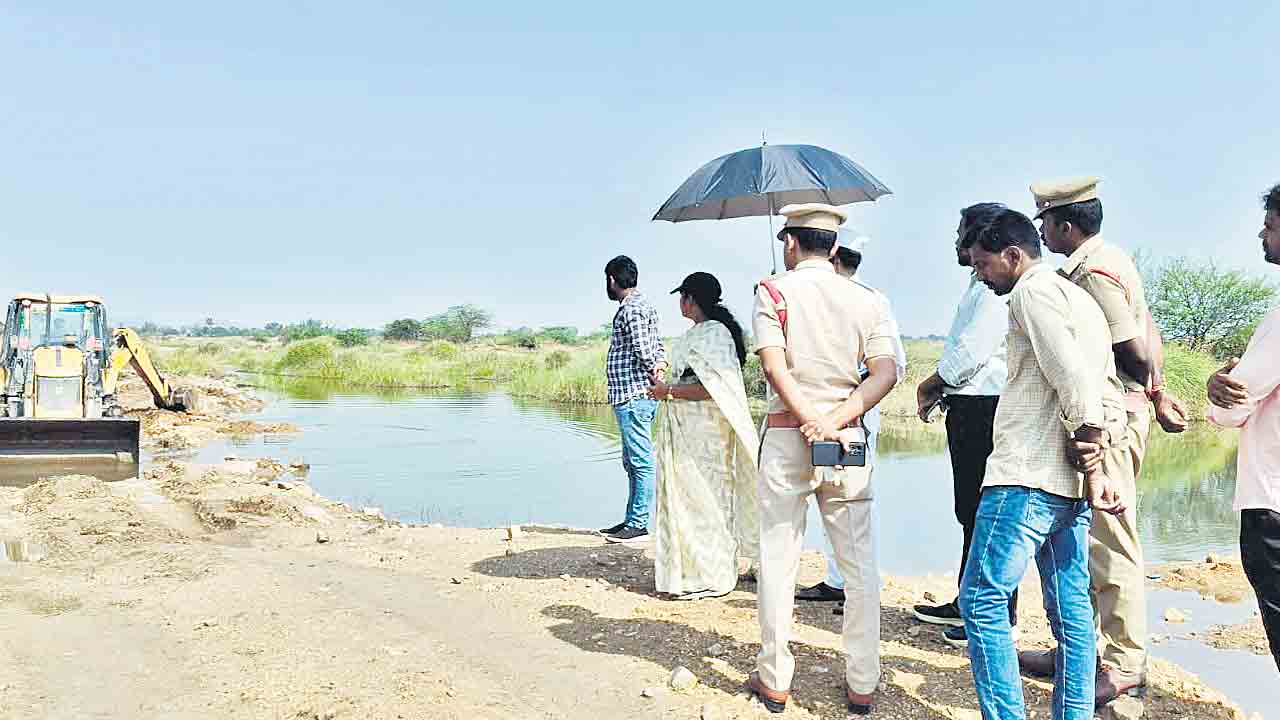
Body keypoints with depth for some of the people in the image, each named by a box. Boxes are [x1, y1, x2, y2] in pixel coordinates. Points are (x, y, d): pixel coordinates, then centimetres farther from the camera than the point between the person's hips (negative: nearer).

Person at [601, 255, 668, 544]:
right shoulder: (641, 305, 20)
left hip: (634, 396, -11)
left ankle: (640, 525, -2)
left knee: (641, 462, -6)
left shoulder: (631, 309, -13)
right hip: (633, 397, 11)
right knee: (633, 462, 15)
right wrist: (661, 363, -1)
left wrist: (655, 371, -5)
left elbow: (644, 349, -20)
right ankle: (632, 519, 22)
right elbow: (658, 344, 17)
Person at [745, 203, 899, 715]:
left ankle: (774, 681, 13)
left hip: (786, 435, -2)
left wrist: (812, 422, -17)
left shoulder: (773, 291, 0)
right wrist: (838, 418, -11)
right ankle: (862, 684, 15)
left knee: (778, 561, 6)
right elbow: (885, 373, -5)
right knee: (859, 562, 9)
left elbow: (774, 366, -15)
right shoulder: (865, 299, 8)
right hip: (847, 439, 3)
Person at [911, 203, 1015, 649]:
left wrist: (933, 385, -7)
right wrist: (941, 390, 11)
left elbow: (973, 349, -20)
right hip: (971, 407, 11)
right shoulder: (982, 285, 21)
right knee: (971, 512, 16)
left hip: (985, 409, -11)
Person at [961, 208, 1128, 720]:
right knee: (1071, 610, 12)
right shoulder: (1081, 300, 23)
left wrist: (1094, 472, -13)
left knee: (982, 601, -5)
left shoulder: (1033, 291, -7)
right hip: (1070, 485, 10)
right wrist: (1098, 445, 1)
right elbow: (1110, 394, 18)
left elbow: (1074, 381, -18)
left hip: (1026, 478, -10)